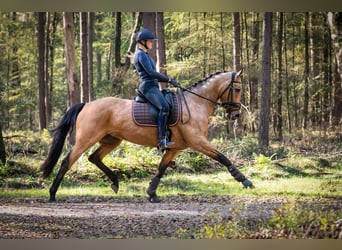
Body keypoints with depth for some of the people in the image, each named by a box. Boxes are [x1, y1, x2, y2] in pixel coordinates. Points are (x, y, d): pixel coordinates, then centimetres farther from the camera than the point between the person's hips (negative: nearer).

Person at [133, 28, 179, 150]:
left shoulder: (145, 55, 23)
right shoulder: (141, 54, -8)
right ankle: (162, 140, -36)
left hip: (153, 86, 11)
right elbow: (150, 72, -18)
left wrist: (168, 80, 15)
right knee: (164, 107, -29)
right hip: (148, 86, -11)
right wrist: (169, 79, -16)